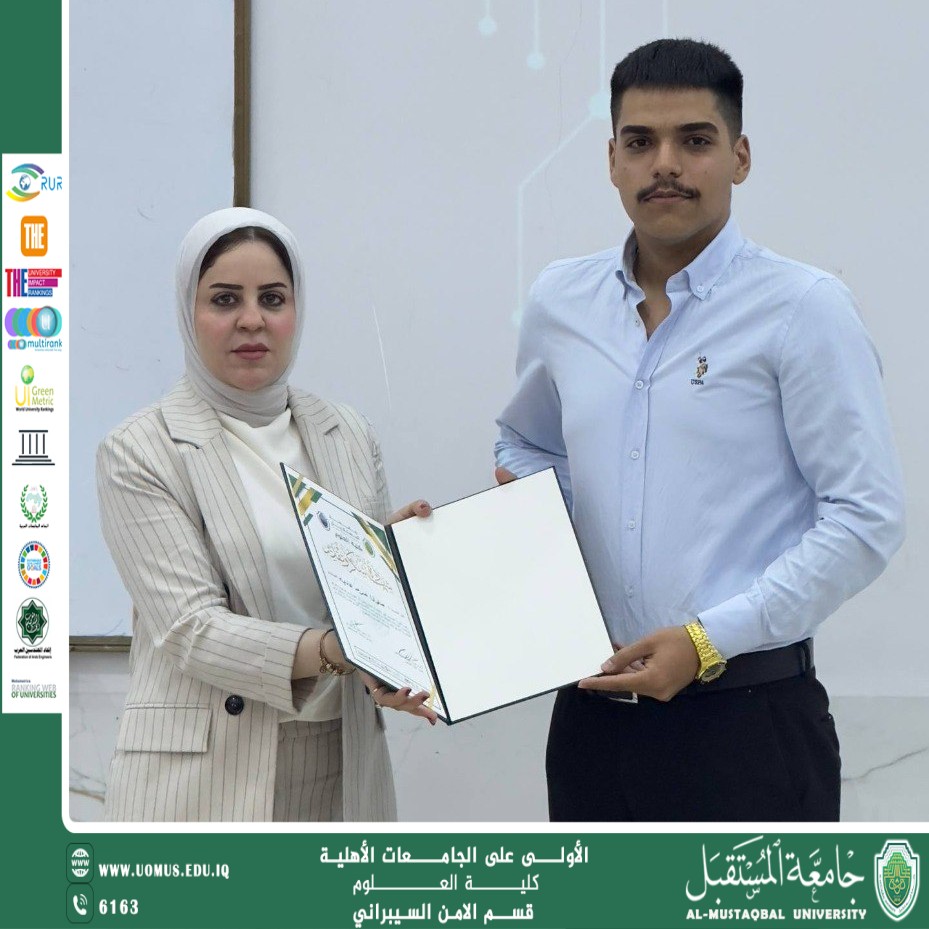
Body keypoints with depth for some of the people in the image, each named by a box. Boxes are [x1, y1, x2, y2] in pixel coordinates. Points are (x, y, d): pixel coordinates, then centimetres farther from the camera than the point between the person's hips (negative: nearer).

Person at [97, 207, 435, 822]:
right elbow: (189, 628, -14)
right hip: (206, 773, -4)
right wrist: (333, 651, -28)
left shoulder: (349, 436, 10)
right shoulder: (139, 453, -4)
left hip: (343, 763, 4)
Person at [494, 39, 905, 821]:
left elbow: (867, 519, -12)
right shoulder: (559, 303, 8)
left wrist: (709, 640, -17)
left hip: (747, 718, -5)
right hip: (594, 717, 5)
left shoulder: (803, 309, -8)